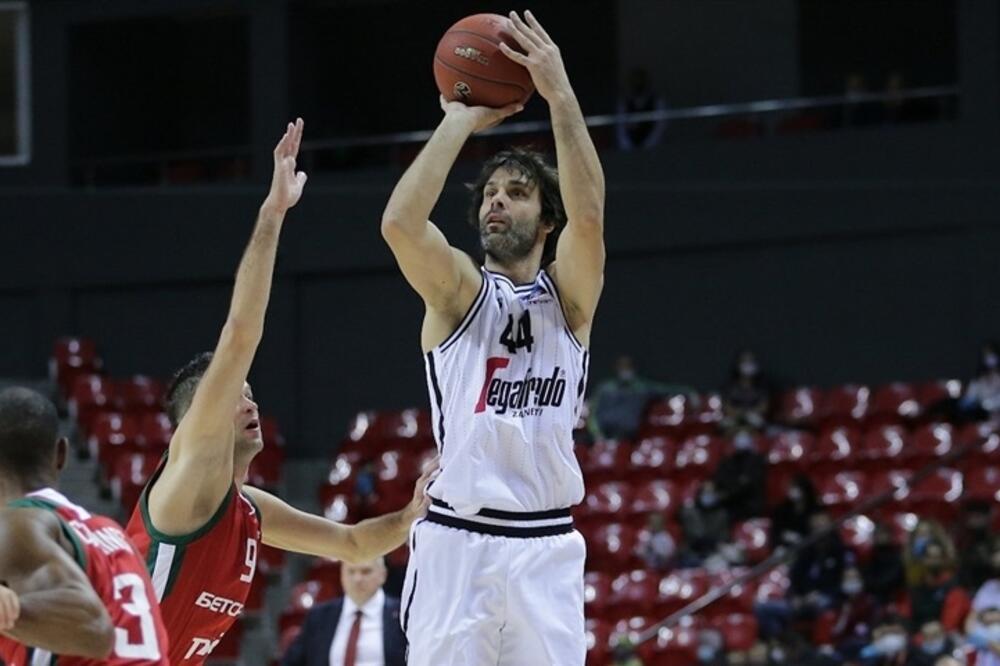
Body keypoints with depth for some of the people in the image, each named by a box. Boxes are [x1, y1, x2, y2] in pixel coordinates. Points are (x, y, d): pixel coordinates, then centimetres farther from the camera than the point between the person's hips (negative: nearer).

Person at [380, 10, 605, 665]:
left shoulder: (568, 294, 8)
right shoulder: (458, 290, 6)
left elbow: (589, 215, -13)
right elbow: (400, 223, -15)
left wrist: (561, 93, -17)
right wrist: (461, 122, -9)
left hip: (545, 547, 1)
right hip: (456, 541, -1)